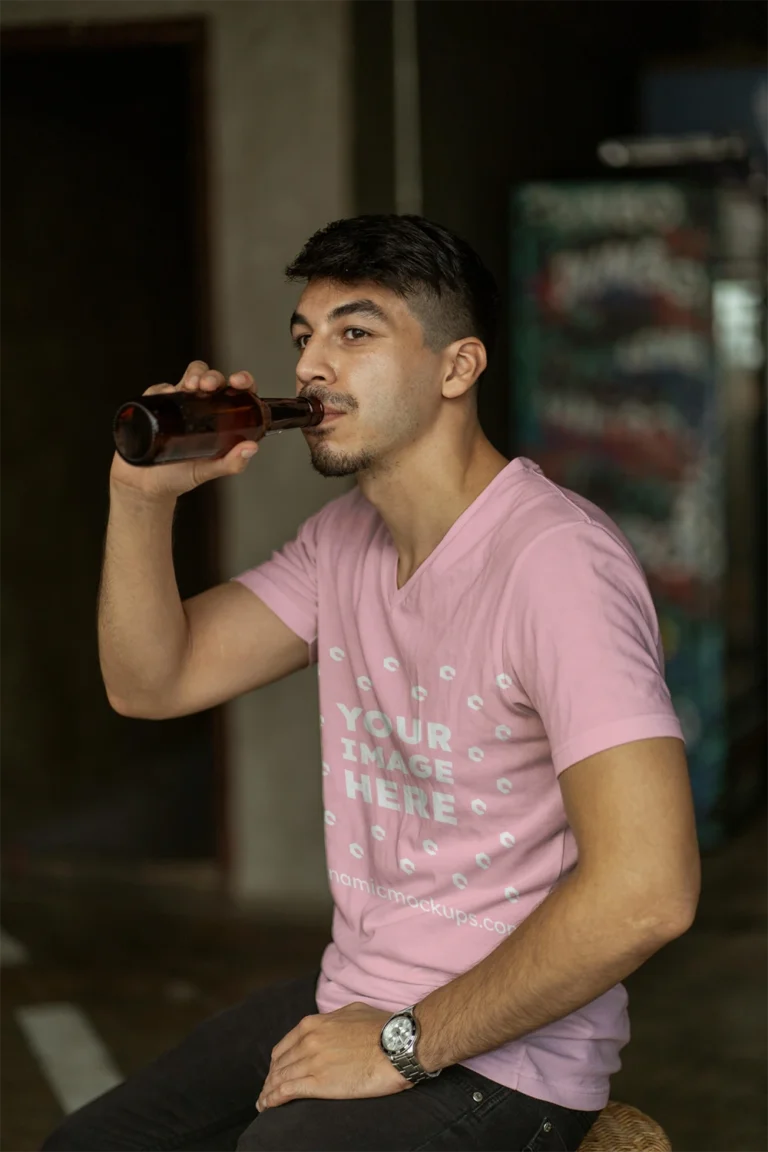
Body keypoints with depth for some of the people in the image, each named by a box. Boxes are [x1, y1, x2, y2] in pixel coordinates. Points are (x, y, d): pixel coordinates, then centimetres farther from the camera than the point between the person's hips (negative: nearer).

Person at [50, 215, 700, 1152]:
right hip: (352, 1001, 8)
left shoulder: (555, 558, -22)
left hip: (502, 1055, -8)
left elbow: (646, 890, -30)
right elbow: (150, 682, 9)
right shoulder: (345, 538, 8)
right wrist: (143, 497, -8)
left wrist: (407, 1044, -20)